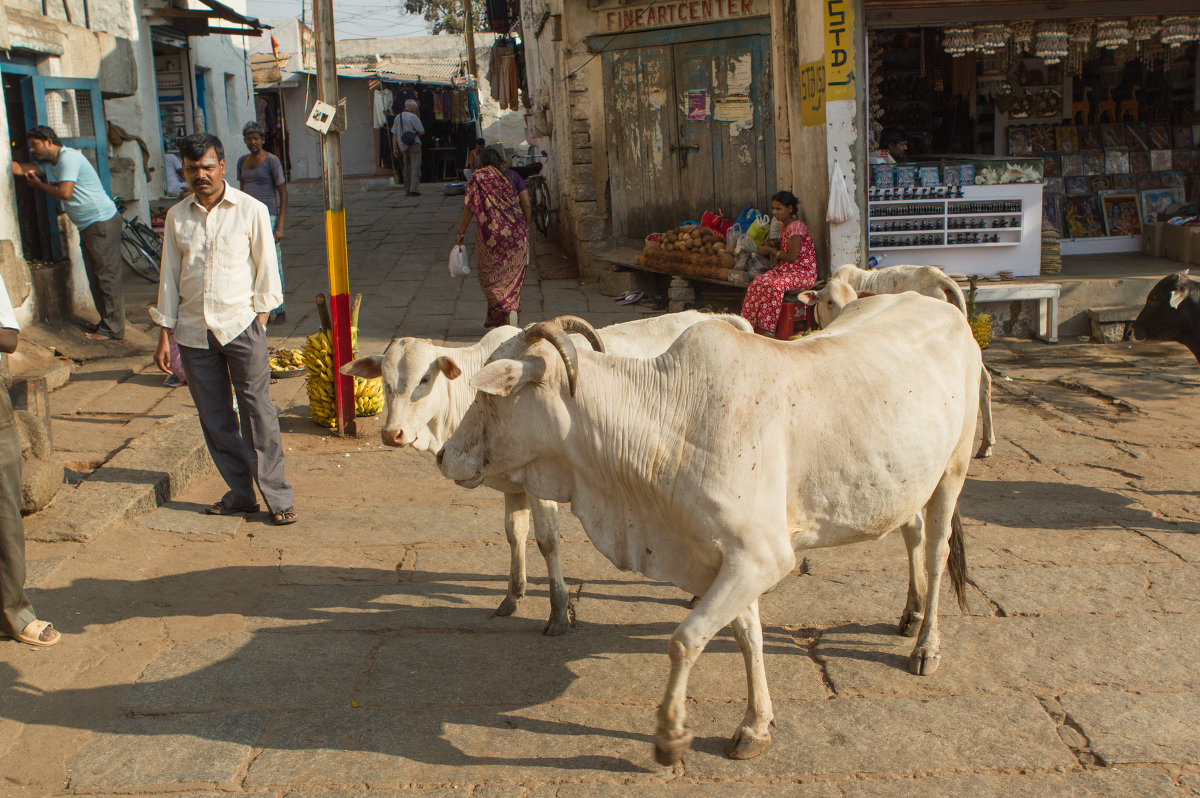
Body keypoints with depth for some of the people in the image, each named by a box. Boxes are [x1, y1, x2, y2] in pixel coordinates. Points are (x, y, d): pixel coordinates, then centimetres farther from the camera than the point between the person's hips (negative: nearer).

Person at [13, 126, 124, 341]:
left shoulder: (68, 157, -13)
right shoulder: (49, 164, 18)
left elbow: (64, 193, -19)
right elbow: (21, 168, 15)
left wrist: (39, 185, -4)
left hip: (102, 223, -10)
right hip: (88, 227, 10)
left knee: (108, 276, -8)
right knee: (95, 278, 13)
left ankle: (114, 328, -6)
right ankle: (106, 322, 19)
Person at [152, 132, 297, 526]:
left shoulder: (251, 210, -2)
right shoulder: (177, 217, 7)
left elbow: (266, 269, 3)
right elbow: (169, 277, 11)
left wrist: (260, 319, -5)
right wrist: (164, 335, 8)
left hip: (241, 325, -3)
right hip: (193, 331, 3)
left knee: (257, 412, -3)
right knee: (215, 418, 7)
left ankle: (278, 497, 4)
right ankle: (240, 494, 18)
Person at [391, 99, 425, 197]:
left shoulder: (397, 118, 12)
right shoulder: (413, 117, -8)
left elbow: (394, 134, 11)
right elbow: (422, 131, -7)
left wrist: (395, 148, 12)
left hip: (403, 146, 6)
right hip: (414, 144, -6)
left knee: (407, 168, 14)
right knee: (415, 167, -8)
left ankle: (407, 189, 14)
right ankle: (414, 189, -18)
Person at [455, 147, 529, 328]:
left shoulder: (478, 177, 0)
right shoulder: (512, 176, 8)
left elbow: (469, 208, -5)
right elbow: (526, 204, 5)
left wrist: (461, 233, 1)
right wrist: (525, 226, 18)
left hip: (490, 232, -3)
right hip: (516, 233, 3)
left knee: (490, 275, 7)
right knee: (512, 276, 12)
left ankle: (506, 310, -7)